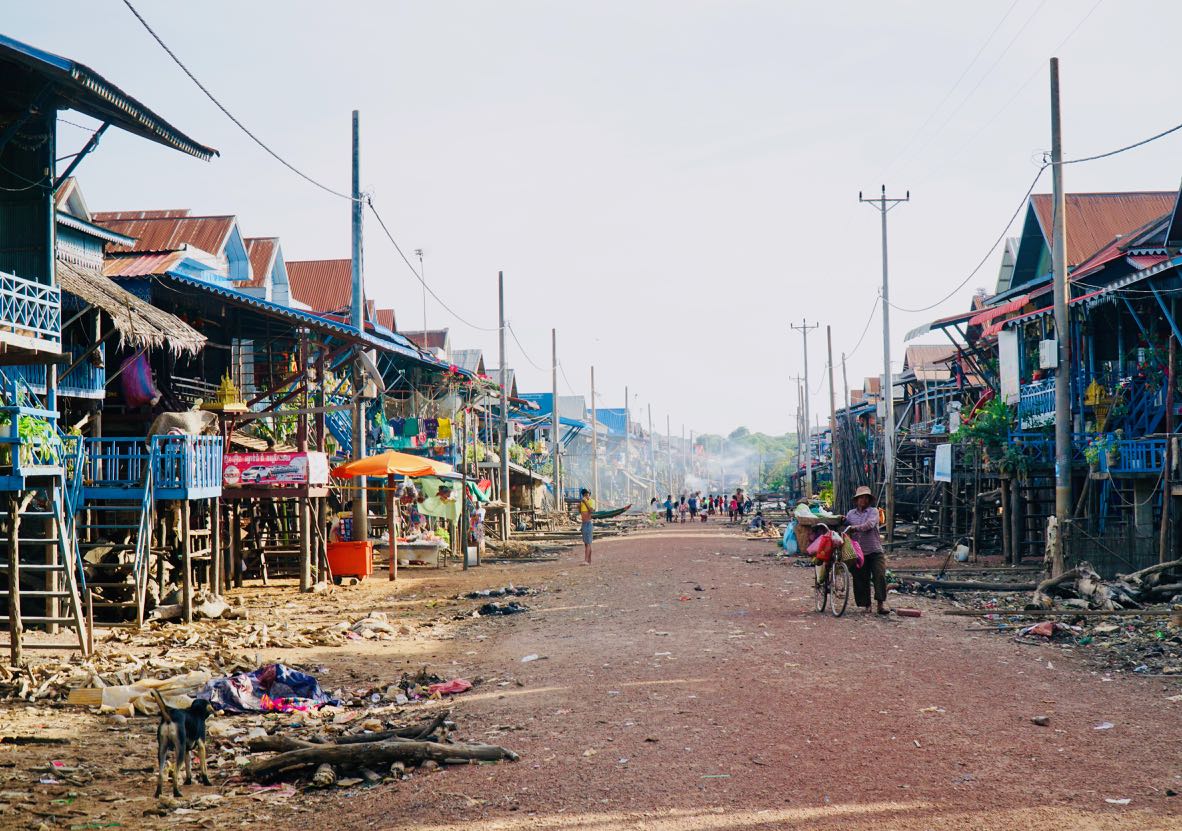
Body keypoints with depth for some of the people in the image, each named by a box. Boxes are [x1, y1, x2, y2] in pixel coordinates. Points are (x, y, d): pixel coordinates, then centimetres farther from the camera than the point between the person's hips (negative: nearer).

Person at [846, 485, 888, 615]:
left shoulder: (873, 511, 3)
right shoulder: (851, 514, 13)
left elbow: (870, 524, -14)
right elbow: (845, 529, 13)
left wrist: (855, 528, -16)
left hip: (875, 551, -3)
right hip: (859, 552, 3)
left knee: (879, 576, -12)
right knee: (861, 579, 1)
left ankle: (881, 604, -12)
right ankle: (865, 604, 9)